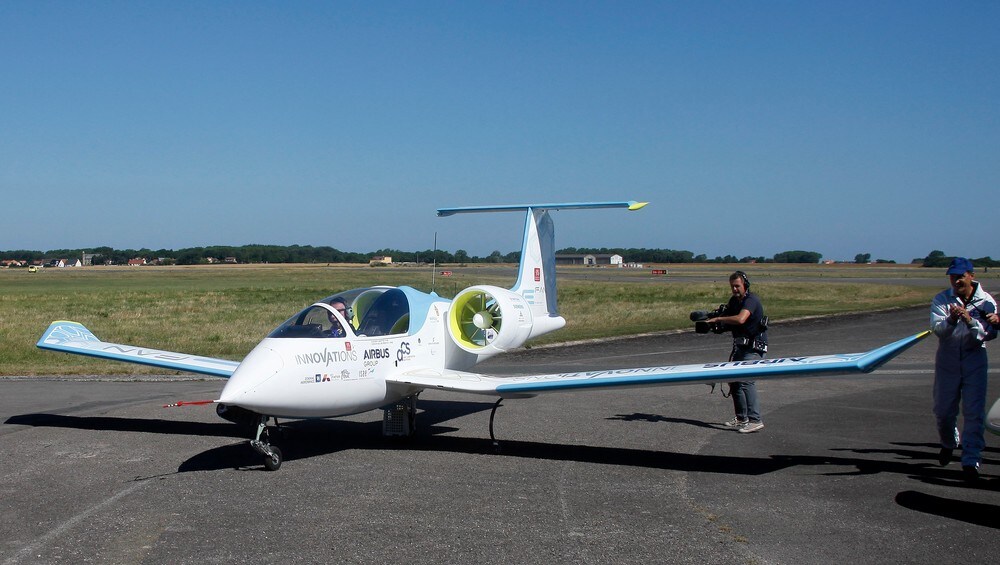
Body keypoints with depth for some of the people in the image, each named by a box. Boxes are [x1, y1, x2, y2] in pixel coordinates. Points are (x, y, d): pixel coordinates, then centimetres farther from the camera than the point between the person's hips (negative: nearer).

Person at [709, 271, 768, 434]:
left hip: (754, 348, -9)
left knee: (745, 380, -19)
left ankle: (755, 420, -21)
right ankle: (742, 419, 19)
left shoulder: (751, 300, -16)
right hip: (740, 347, 9)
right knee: (734, 381, 10)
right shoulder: (734, 301, 12)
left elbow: (740, 319, -34)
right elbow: (727, 323, 12)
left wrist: (718, 319, -24)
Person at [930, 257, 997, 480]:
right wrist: (951, 319, -38)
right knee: (943, 410, 11)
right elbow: (937, 328, -17)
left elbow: (989, 333, -15)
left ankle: (971, 461, -3)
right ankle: (949, 443, 40)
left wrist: (969, 321, -32)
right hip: (947, 361, 1)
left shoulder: (986, 301, -4)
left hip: (974, 362, -1)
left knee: (974, 413, -7)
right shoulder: (942, 299, -3)